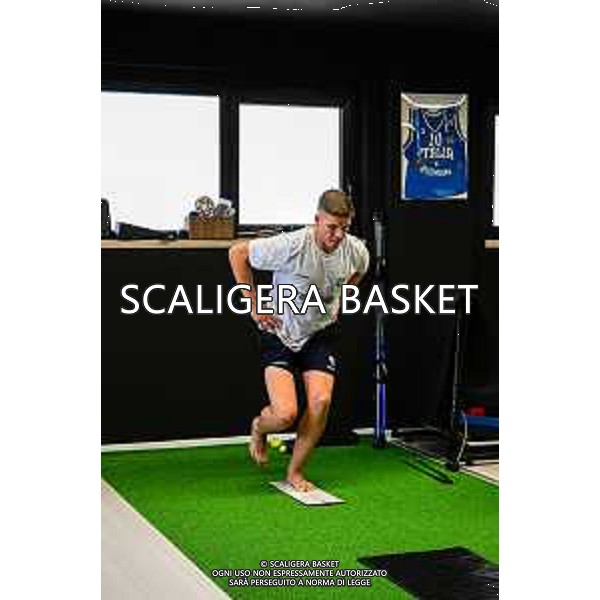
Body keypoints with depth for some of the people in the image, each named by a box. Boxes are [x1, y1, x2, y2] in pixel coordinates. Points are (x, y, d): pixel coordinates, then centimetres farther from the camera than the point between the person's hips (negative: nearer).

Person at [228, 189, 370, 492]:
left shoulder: (357, 251, -11)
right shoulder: (290, 246, -27)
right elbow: (237, 253, -13)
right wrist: (254, 305, -11)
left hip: (320, 334, 4)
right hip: (279, 333, -4)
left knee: (321, 401, -14)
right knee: (286, 413, -17)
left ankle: (295, 472, 8)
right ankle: (259, 428, 23)